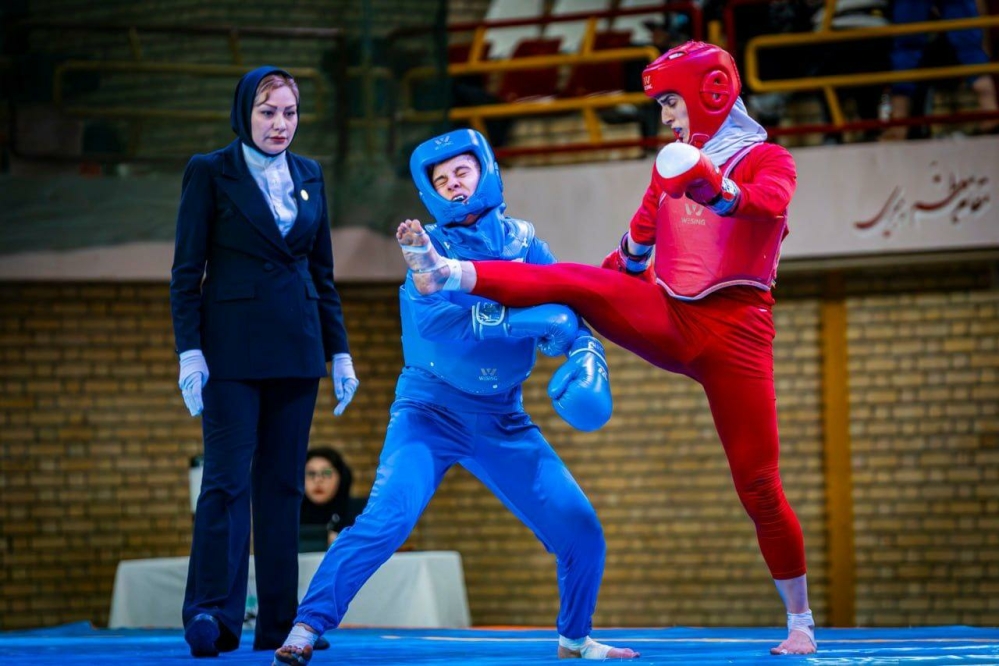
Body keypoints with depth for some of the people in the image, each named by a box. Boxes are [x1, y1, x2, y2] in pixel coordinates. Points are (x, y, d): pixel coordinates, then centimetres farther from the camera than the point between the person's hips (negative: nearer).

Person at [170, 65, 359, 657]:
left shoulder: (310, 176, 12)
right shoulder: (211, 173, -1)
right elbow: (187, 269, -3)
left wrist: (340, 351, 11)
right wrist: (189, 350, -11)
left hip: (296, 351, 4)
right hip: (232, 349, -4)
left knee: (284, 483, 5)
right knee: (228, 479, -9)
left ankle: (280, 620, 8)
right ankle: (213, 616, -10)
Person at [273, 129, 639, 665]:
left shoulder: (522, 242, 5)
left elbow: (566, 313, 2)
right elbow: (433, 318, -23)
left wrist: (588, 358, -20)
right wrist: (524, 318, -29)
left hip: (503, 420, 4)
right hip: (431, 410, -4)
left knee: (581, 532, 0)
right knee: (387, 516, -26)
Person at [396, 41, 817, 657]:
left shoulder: (768, 159, -2)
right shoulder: (674, 164, 16)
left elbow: (769, 203, -26)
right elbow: (640, 244, 26)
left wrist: (716, 187, -47)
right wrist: (597, 301, 15)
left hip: (735, 332, -4)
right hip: (665, 320, 5)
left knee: (758, 486, -6)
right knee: (578, 282, -20)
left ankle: (801, 622, 5)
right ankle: (448, 272, -37)